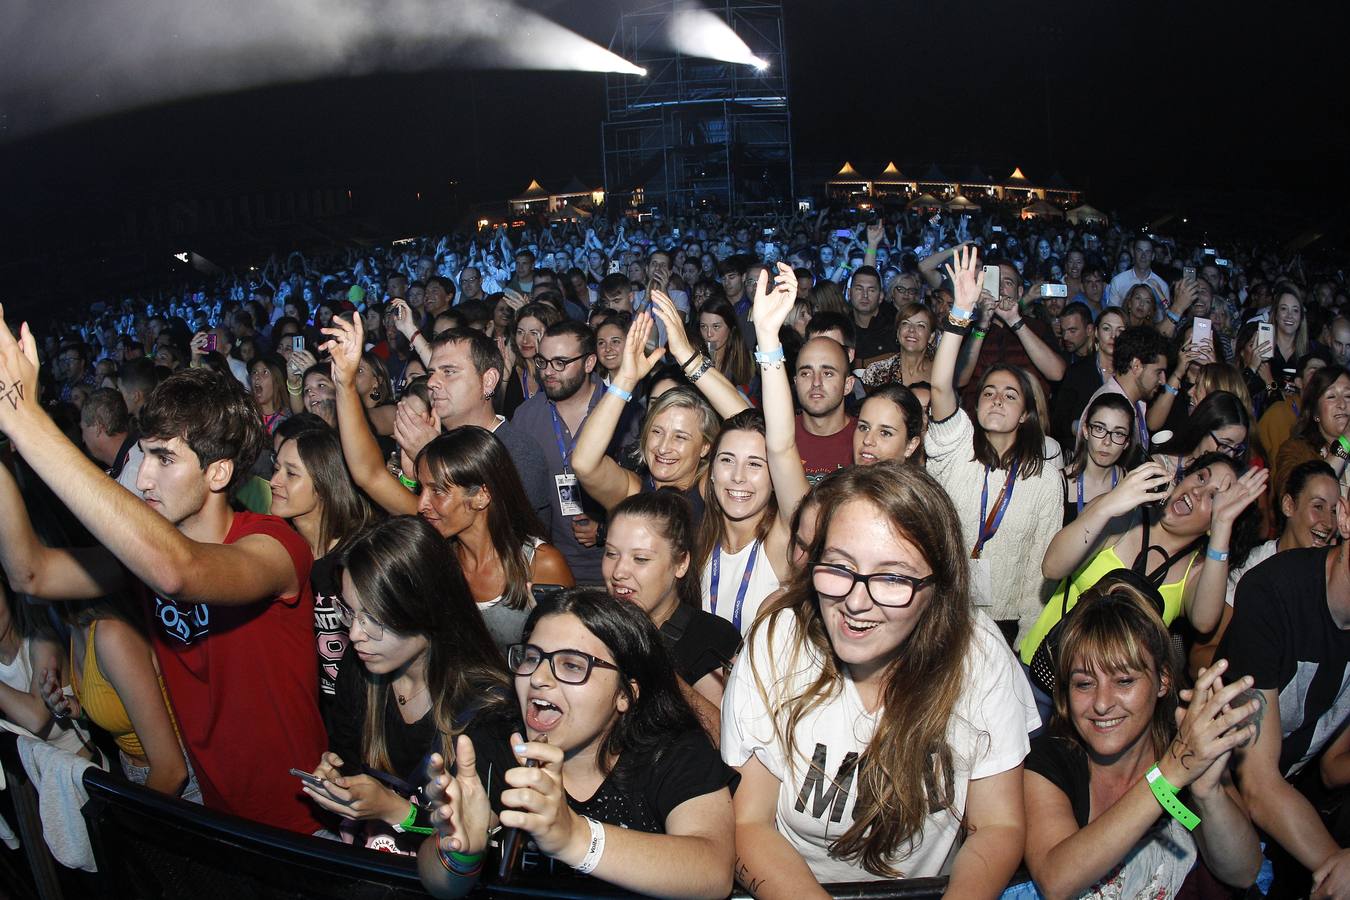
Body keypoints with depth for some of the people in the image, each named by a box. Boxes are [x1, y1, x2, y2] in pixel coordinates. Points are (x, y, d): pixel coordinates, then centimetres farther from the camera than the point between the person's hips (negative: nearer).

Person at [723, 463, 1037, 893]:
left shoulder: (979, 652, -13)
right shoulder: (774, 647, -15)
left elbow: (998, 826, -7)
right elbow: (748, 823, -10)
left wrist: (964, 893, -26)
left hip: (934, 886, 1)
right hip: (789, 888, 0)